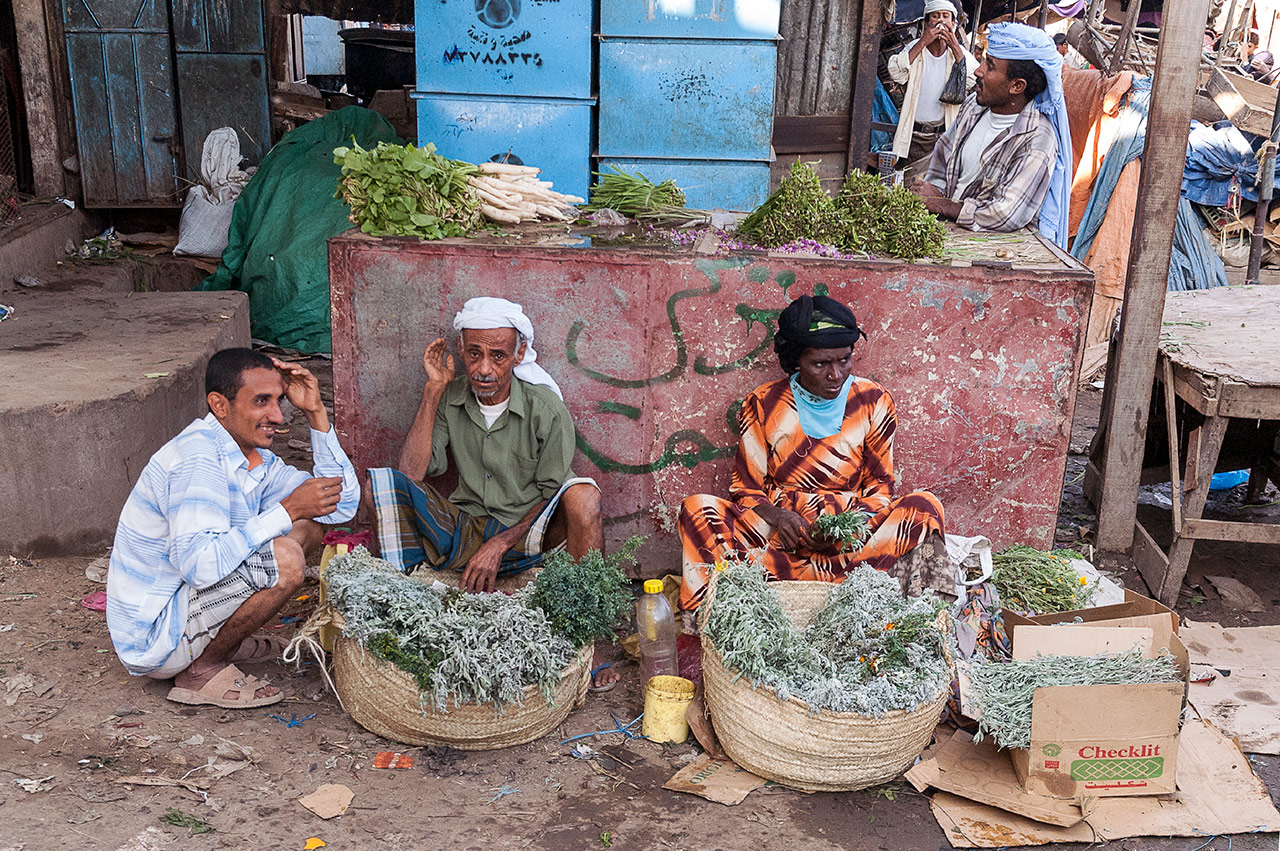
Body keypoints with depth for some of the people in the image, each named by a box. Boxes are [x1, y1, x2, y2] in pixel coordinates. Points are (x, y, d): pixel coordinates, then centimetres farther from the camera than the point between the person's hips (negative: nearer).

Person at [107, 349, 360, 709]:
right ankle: (203, 669, -8)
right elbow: (198, 565, -36)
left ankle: (222, 639, 11)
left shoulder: (254, 458, 3)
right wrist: (288, 510, -30)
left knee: (309, 525, 10)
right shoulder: (198, 456, -25)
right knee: (284, 560, -28)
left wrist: (315, 411, -3)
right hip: (153, 643, -9)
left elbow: (343, 504, 4)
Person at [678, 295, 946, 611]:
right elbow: (746, 487, 3)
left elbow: (880, 486, 6)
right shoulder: (763, 405, 0)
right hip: (778, 527, -1)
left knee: (925, 506, -27)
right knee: (696, 508, -23)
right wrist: (777, 516, -20)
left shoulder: (874, 403, 2)